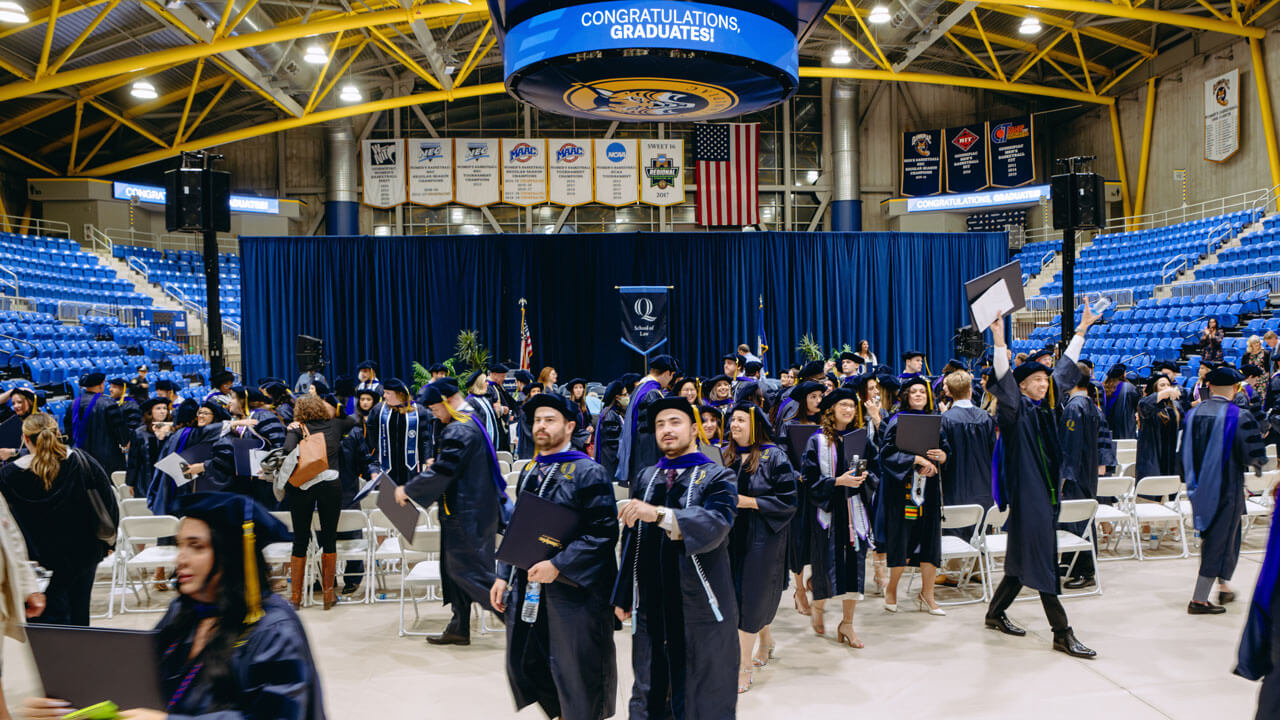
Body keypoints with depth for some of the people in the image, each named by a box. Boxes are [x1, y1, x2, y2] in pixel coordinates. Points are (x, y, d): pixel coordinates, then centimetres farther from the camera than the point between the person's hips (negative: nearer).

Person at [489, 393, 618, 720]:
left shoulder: (589, 472, -11)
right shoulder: (530, 471, 11)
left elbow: (604, 532, -17)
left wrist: (558, 565, -22)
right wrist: (504, 575, 10)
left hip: (573, 591, -7)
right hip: (528, 587, 7)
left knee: (575, 673, 3)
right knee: (524, 666, 13)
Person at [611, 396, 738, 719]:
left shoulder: (717, 477, -4)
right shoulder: (644, 478, 10)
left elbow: (715, 525, -22)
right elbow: (630, 539, 12)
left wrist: (658, 514, -35)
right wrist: (623, 595, 8)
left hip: (700, 606, -4)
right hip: (650, 606, 4)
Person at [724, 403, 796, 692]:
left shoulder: (774, 457, -11)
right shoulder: (726, 455, 5)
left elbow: (789, 500, -13)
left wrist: (748, 501, -18)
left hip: (762, 536, -5)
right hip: (733, 535, 6)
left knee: (753, 596, -2)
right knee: (743, 592, 14)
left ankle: (743, 667, 7)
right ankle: (766, 641, 41)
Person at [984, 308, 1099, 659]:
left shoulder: (1044, 407, 12)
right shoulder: (1016, 408, -7)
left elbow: (1065, 368, 21)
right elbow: (1003, 379, -25)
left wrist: (1082, 329, 25)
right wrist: (999, 339, -37)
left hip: (1046, 490, 9)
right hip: (1027, 492, -9)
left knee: (1024, 558, 14)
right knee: (1040, 560, -6)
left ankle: (995, 613, 27)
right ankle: (1062, 633, -3)